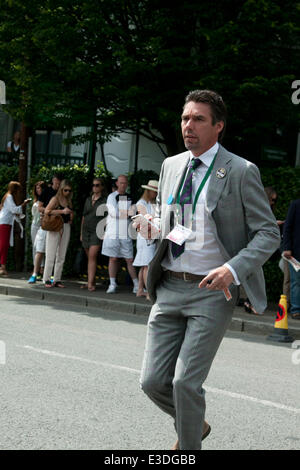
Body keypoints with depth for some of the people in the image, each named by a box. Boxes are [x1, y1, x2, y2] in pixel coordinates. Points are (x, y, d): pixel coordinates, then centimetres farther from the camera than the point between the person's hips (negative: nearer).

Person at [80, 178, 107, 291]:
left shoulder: (105, 201, -1)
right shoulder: (88, 200, 15)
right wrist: (81, 233, 17)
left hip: (97, 232, -5)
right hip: (86, 231, 5)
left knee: (92, 256, -16)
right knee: (89, 257, 9)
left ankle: (90, 283, -21)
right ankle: (91, 281, 15)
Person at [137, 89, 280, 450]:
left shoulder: (241, 172, -7)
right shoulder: (171, 166, 10)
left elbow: (268, 233, -7)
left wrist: (233, 269, -23)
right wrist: (156, 227, 0)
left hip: (212, 291, -5)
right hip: (169, 287, 5)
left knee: (186, 382, -9)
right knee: (153, 381, 5)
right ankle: (193, 425, 36)